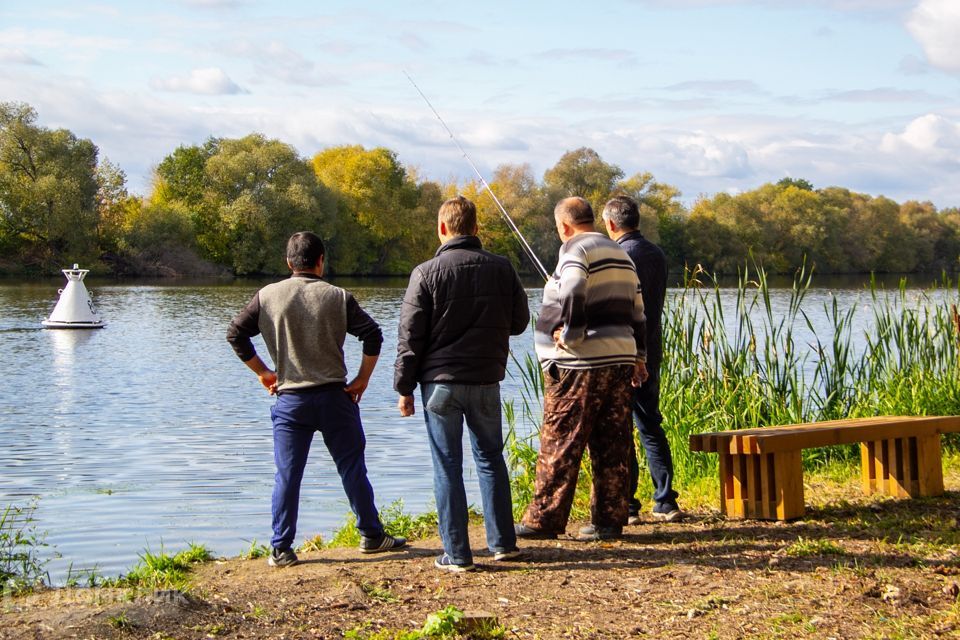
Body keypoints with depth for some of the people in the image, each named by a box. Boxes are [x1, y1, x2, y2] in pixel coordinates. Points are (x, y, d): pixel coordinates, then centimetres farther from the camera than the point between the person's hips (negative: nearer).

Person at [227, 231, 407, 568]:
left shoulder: (267, 296, 1)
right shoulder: (337, 297, -2)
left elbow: (235, 333, 1)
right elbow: (372, 334, -9)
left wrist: (262, 372, 9)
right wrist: (363, 378, 0)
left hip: (289, 400, 1)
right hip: (334, 397, -1)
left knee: (287, 475, 4)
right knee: (352, 468, 10)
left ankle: (280, 549, 3)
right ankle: (372, 536, 19)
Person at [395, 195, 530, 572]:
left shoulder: (426, 273, -7)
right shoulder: (502, 268, 1)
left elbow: (410, 336, -6)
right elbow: (519, 321, 10)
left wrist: (404, 387, 1)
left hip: (440, 382, -3)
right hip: (486, 381, 3)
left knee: (447, 467, 2)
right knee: (491, 459, 16)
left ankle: (456, 554, 3)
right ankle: (503, 543, 19)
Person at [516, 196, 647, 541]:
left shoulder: (576, 249, -5)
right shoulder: (620, 254, 21)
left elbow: (572, 293, -24)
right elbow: (637, 309, 23)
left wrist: (566, 332, -13)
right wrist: (639, 356, 27)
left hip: (580, 364, -8)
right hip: (620, 359, 8)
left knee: (559, 445, -2)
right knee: (611, 447, 8)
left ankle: (544, 519, 1)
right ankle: (609, 520, 10)